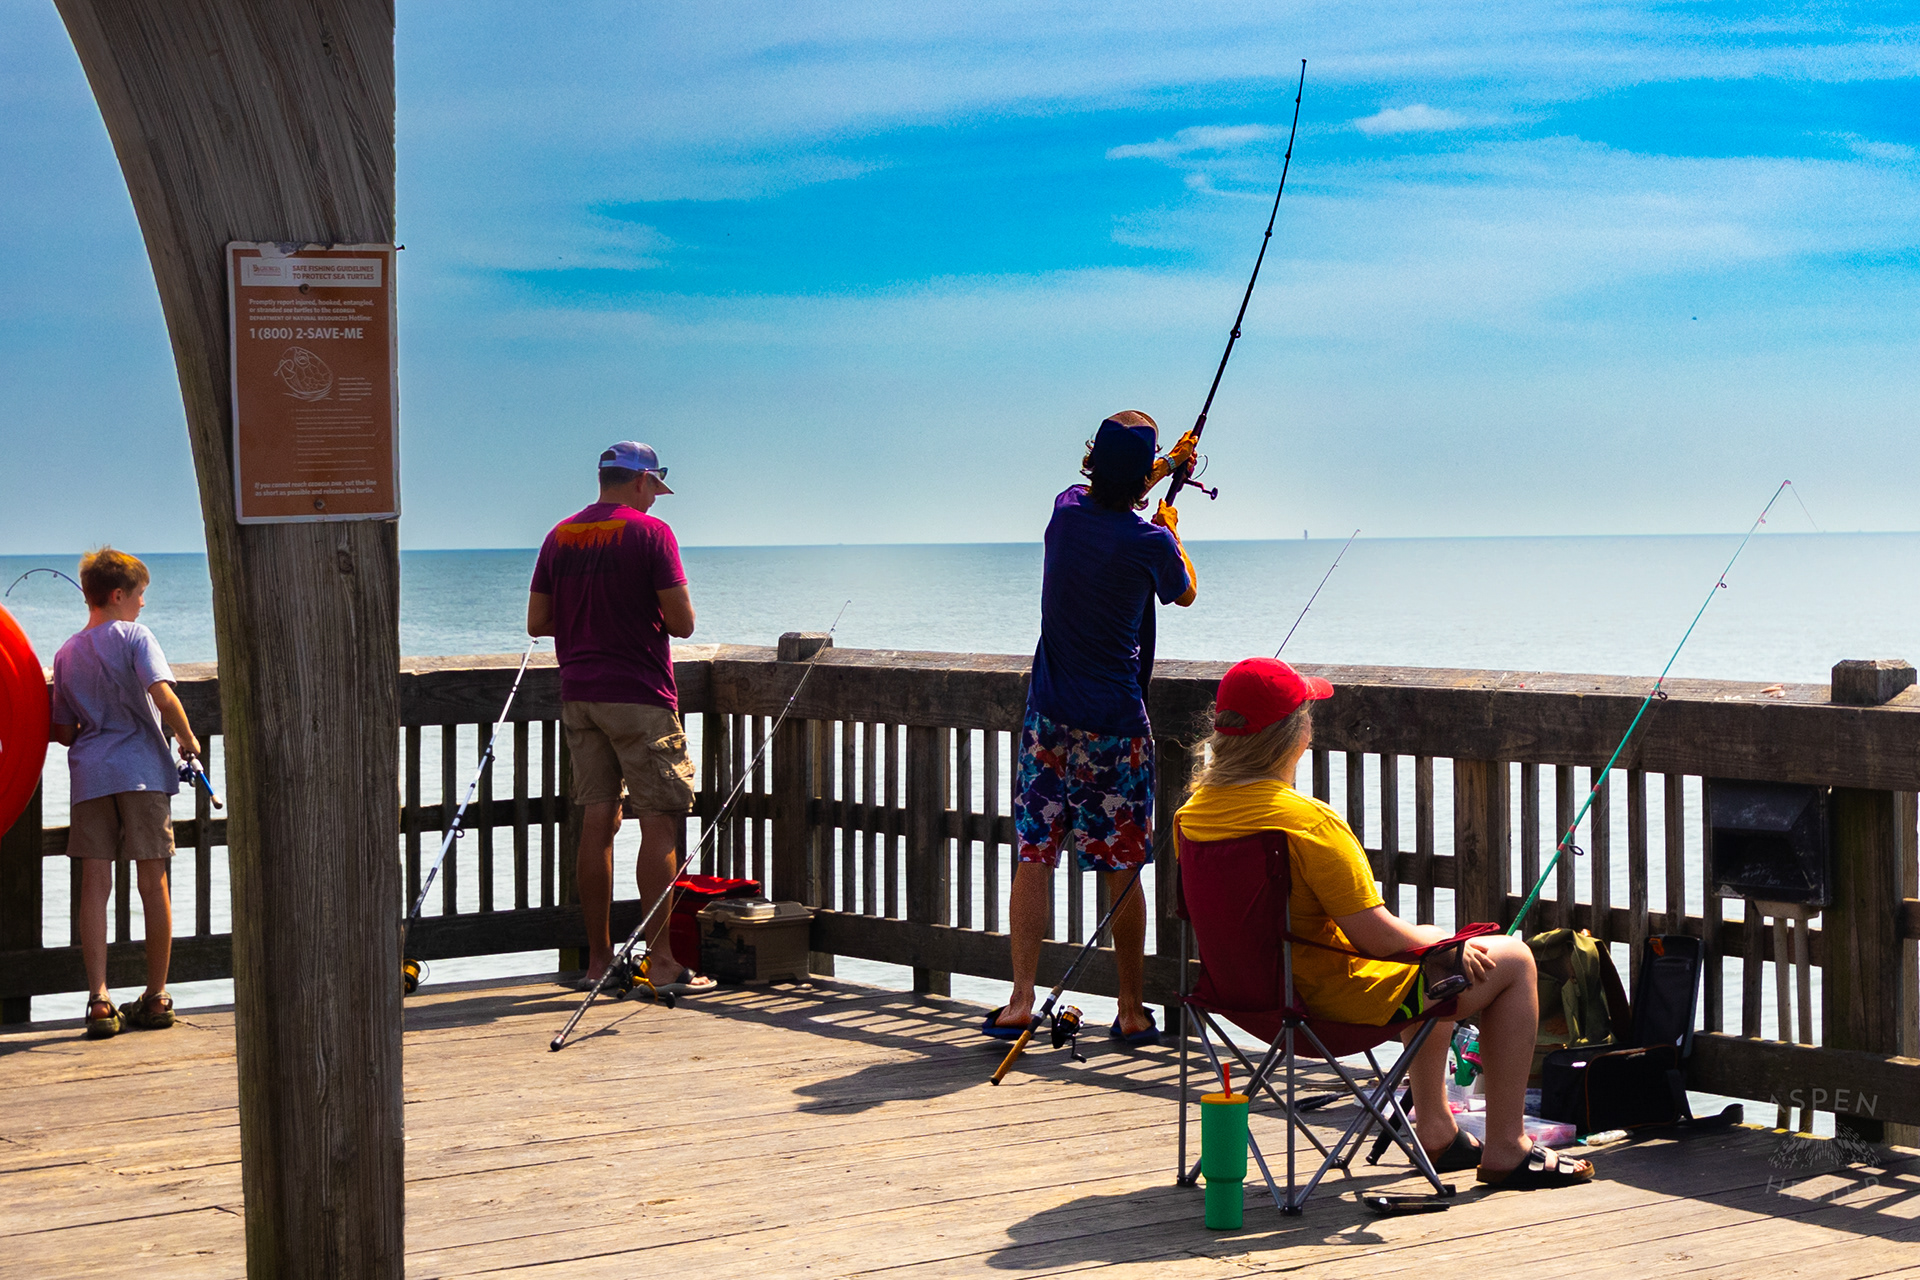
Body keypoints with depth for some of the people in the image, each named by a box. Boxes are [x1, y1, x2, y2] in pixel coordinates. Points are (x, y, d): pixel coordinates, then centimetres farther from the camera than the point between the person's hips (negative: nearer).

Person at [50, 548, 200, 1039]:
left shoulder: (66, 654, 12)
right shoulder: (135, 637, -2)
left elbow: (63, 732, 14)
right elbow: (163, 696, -17)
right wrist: (187, 739, -1)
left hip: (90, 775, 4)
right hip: (142, 768, -4)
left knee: (95, 886, 0)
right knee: (153, 883, 4)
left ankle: (99, 1000, -7)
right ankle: (156, 997, 10)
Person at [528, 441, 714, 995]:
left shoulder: (560, 536, 9)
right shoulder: (650, 533, -8)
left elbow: (537, 622, 10)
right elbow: (682, 623, -11)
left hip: (578, 695, 6)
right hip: (639, 698, -6)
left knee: (597, 821, 9)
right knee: (659, 823, -3)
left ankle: (598, 958, 11)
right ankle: (661, 960, -6)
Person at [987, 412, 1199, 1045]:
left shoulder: (1066, 510, 0)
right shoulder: (1148, 543, -12)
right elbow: (1185, 594, 11)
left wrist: (1166, 464, 35)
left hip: (1048, 717, 4)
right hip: (1116, 727, -3)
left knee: (1035, 855, 5)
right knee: (1123, 869, 4)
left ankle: (1020, 1000, -2)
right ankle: (1131, 1012, 10)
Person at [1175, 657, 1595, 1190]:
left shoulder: (1193, 813, -2)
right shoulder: (1309, 821, -27)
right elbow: (1375, 934, -23)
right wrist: (1446, 945, -2)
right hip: (1335, 996, -9)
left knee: (1429, 954, 33)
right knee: (1513, 960, 7)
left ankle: (1434, 1127, 38)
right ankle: (1505, 1151, 12)